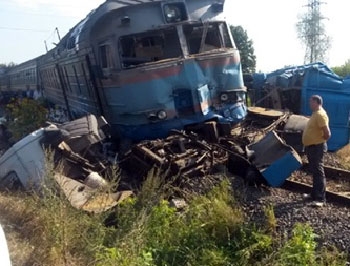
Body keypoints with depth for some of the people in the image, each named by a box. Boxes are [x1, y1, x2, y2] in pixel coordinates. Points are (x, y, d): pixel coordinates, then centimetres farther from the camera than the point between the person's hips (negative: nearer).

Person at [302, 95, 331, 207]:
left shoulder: (320, 115, -21)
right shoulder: (316, 114, 12)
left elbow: (327, 134, -27)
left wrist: (321, 140, -9)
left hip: (316, 147, -11)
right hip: (312, 147, 11)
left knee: (318, 172, -5)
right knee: (314, 171, 17)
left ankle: (321, 198, 0)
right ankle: (315, 194, 28)